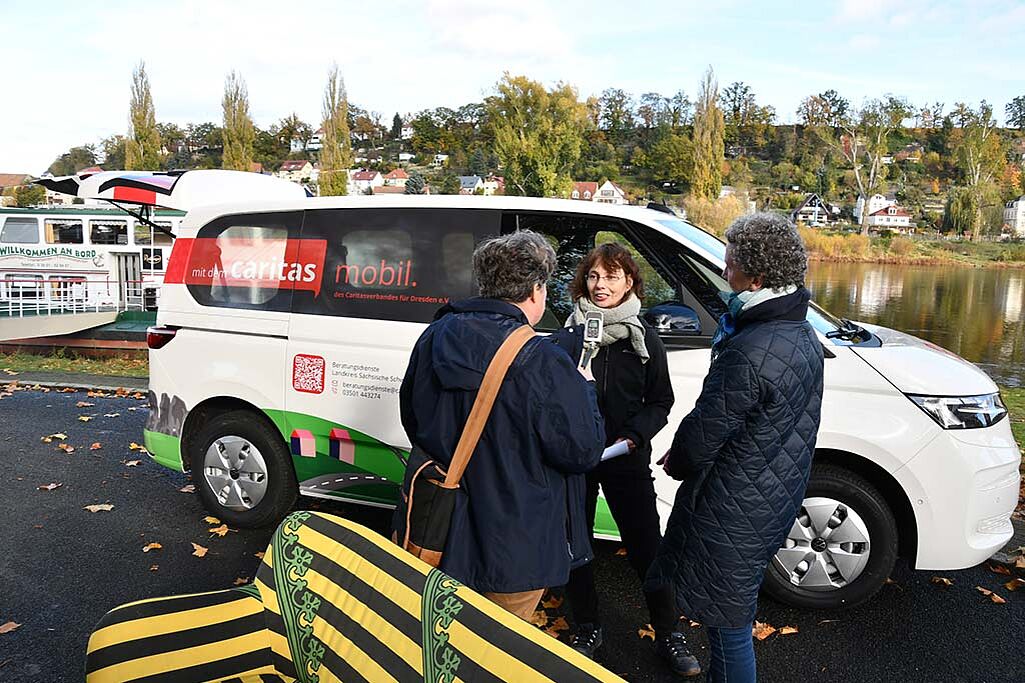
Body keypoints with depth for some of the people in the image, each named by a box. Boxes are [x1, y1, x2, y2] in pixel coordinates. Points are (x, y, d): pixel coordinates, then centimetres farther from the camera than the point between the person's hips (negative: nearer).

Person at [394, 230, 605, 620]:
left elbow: (411, 417, 10)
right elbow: (584, 451, -17)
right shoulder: (543, 365, -25)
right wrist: (584, 390, -1)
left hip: (439, 535, 6)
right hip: (514, 551, -6)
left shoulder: (433, 339, -3)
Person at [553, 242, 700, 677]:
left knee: (646, 547, 3)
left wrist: (634, 436, -13)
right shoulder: (570, 333, 0)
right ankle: (588, 629, 33)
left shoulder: (644, 339, 0)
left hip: (627, 461, -1)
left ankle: (669, 635, 24)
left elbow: (660, 402, 3)